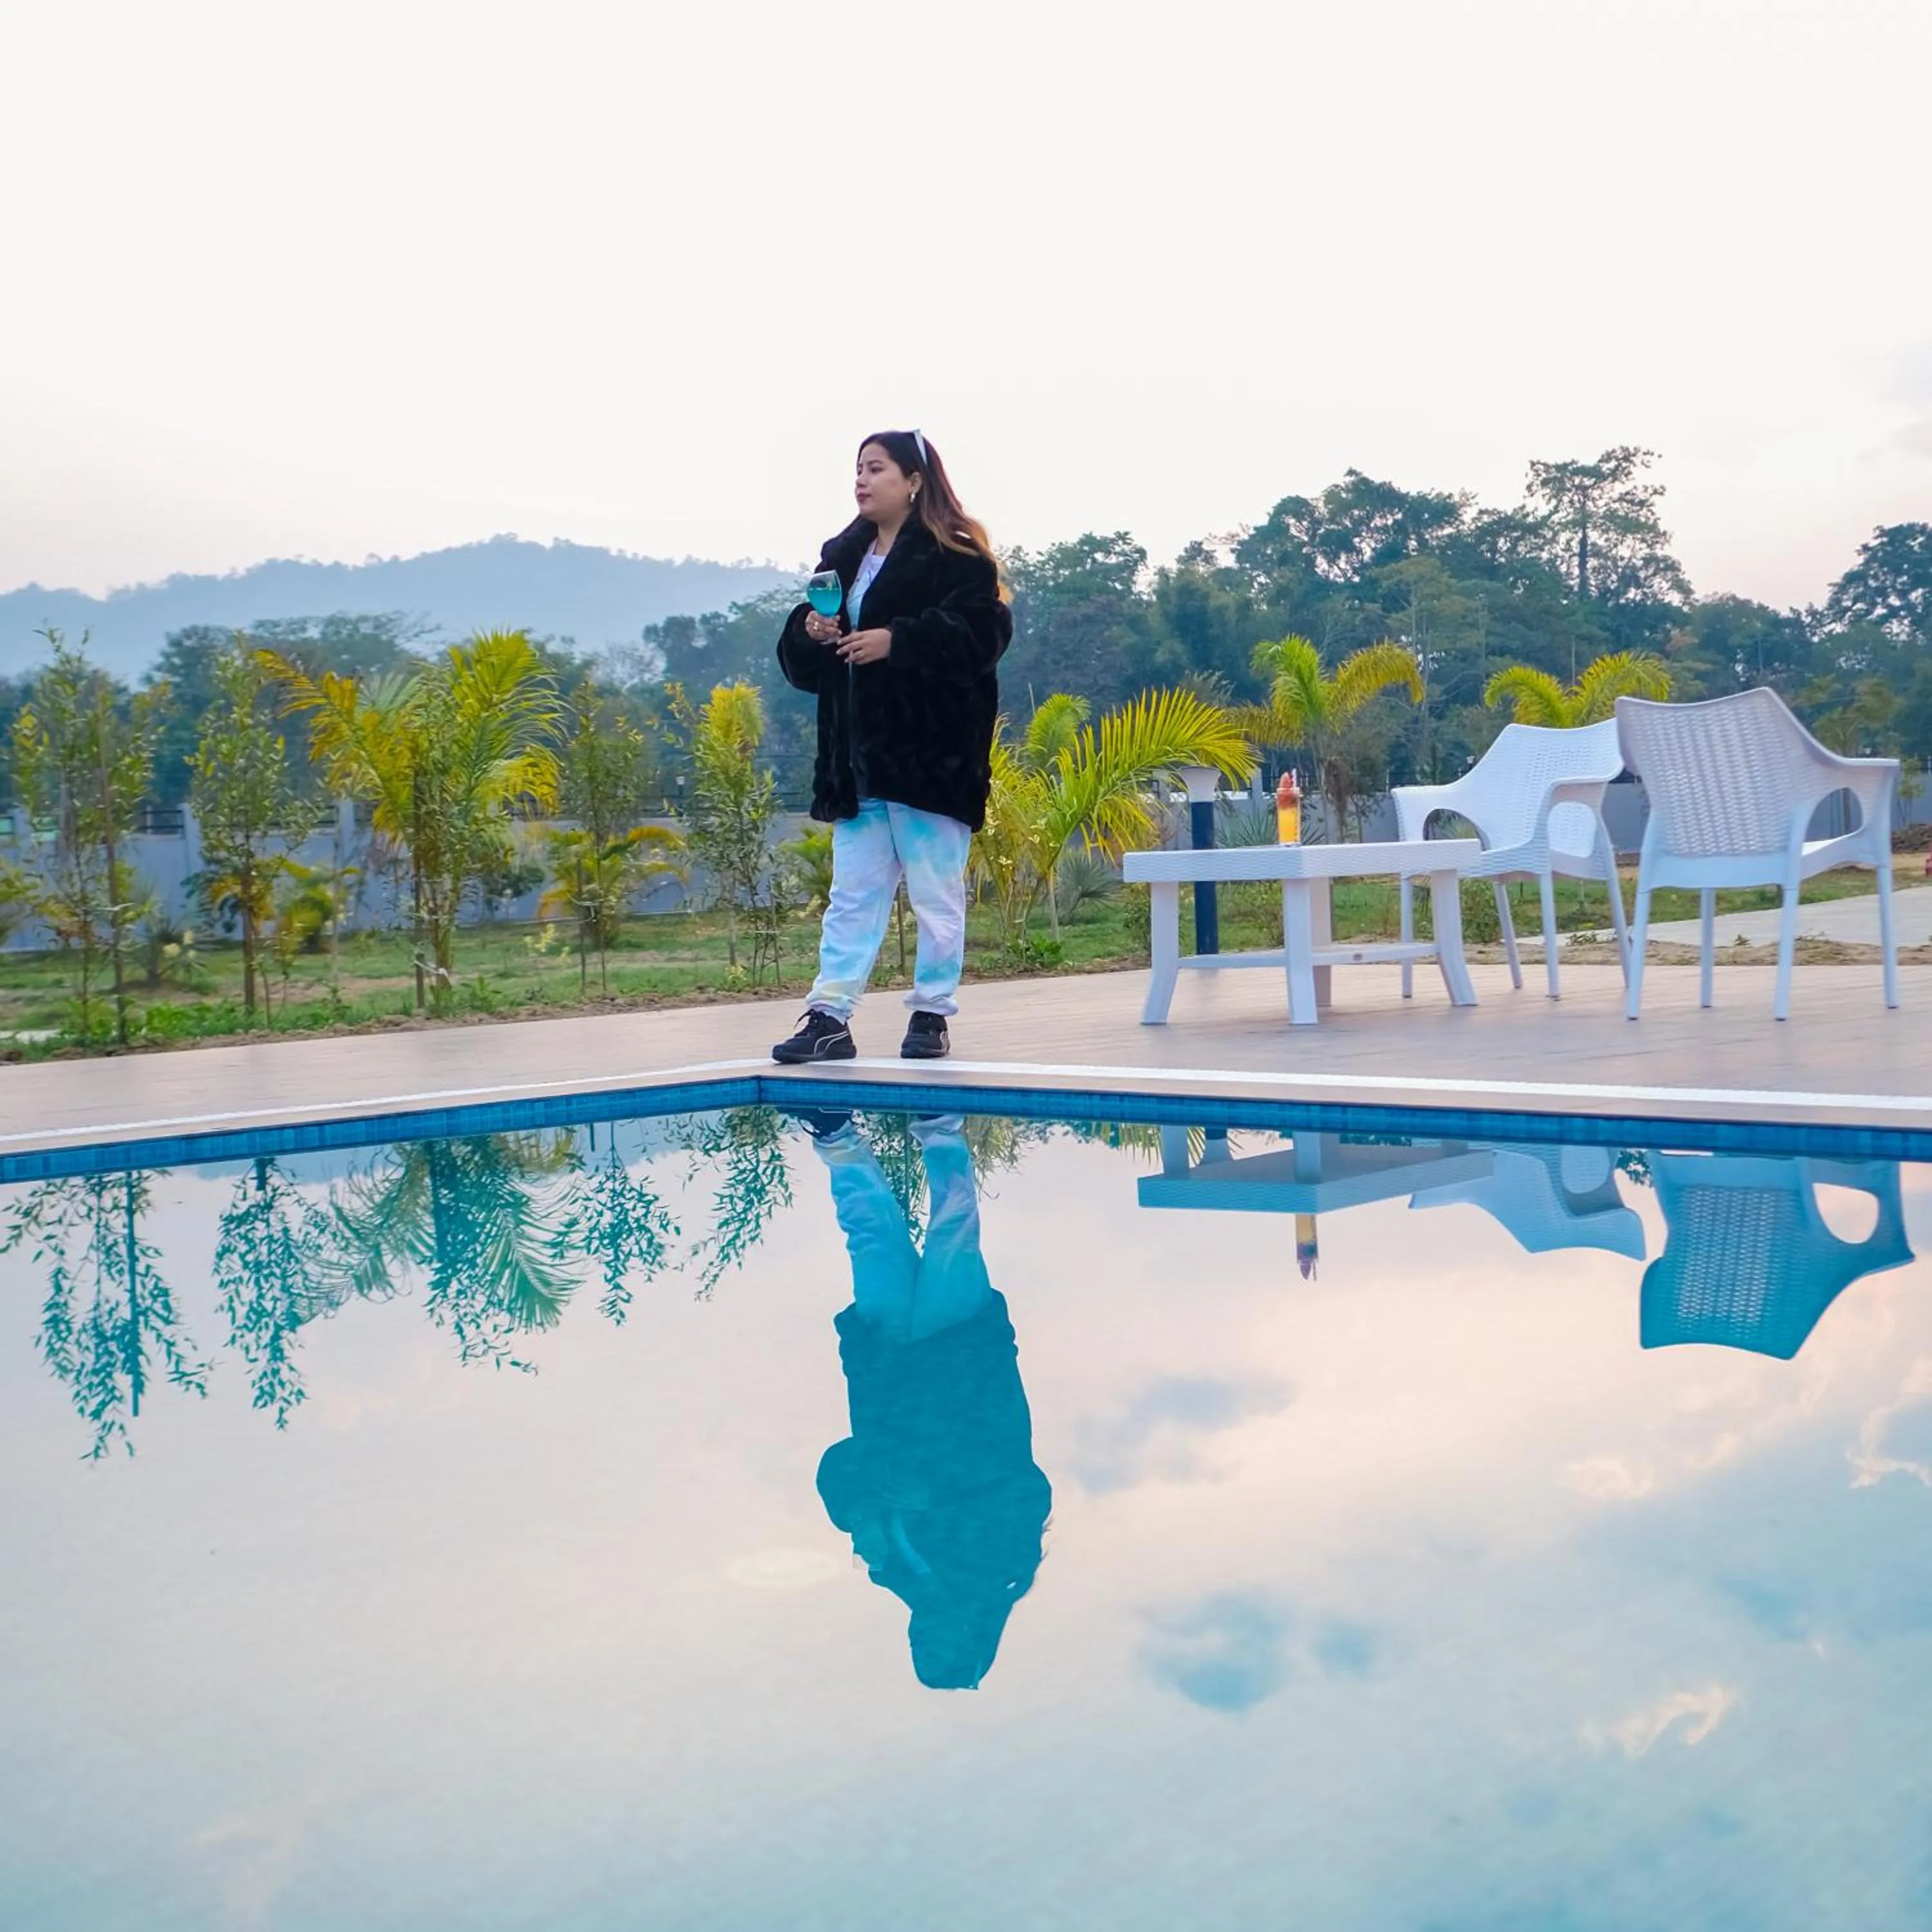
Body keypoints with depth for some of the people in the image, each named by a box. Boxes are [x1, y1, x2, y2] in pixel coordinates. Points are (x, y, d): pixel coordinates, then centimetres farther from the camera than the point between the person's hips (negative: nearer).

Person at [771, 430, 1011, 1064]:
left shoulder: (955, 555, -4)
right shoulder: (841, 557, 15)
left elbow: (982, 631, -18)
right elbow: (800, 661, 17)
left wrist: (896, 641, -22)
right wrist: (811, 634, -6)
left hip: (931, 754, -6)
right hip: (858, 756, 6)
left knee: (935, 893, 3)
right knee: (852, 893, 6)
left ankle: (932, 1015, 13)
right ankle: (829, 1016, 6)